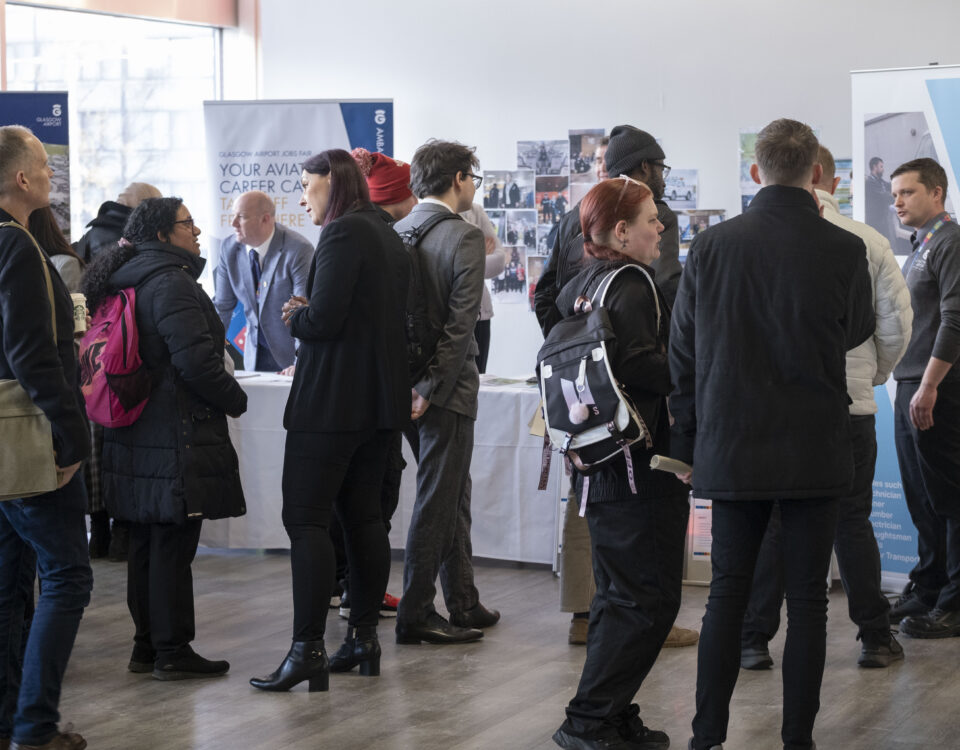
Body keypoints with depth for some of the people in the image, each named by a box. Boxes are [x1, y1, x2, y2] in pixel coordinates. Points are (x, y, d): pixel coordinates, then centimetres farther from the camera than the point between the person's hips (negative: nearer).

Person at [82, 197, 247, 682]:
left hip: (135, 437, 9)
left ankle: (146, 645, 22)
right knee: (173, 545, -3)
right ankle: (172, 651, 3)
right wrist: (236, 399, -6)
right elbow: (196, 361, -21)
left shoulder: (123, 284, 15)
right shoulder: (171, 284, -15)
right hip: (177, 439, -9)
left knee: (146, 544, 15)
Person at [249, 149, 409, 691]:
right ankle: (365, 637, 17)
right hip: (383, 400, 9)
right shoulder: (388, 236, 15)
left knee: (306, 520, -7)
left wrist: (296, 315, 1)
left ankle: (308, 650, -10)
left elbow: (322, 320, -21)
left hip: (332, 402, -9)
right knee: (363, 516, 13)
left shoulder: (343, 233, -13)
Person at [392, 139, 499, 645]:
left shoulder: (394, 233, 6)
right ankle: (415, 615, 4)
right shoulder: (465, 237, -13)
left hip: (409, 384, 7)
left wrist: (415, 383, 10)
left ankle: (463, 604, 25)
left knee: (453, 495, 17)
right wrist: (431, 387, -17)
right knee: (437, 501, 0)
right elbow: (460, 323, -20)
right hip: (446, 386, -7)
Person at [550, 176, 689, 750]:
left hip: (600, 463, 10)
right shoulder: (632, 285, -14)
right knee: (651, 598, -5)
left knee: (618, 595, 16)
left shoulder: (581, 285, 13)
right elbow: (638, 363, -26)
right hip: (642, 465, -10)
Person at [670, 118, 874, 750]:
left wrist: (688, 441, 12)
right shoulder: (844, 249, -9)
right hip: (817, 449, -2)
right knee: (807, 598, 6)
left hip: (734, 446, 2)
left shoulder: (711, 246, -4)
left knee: (728, 593, 10)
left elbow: (682, 354, 1)